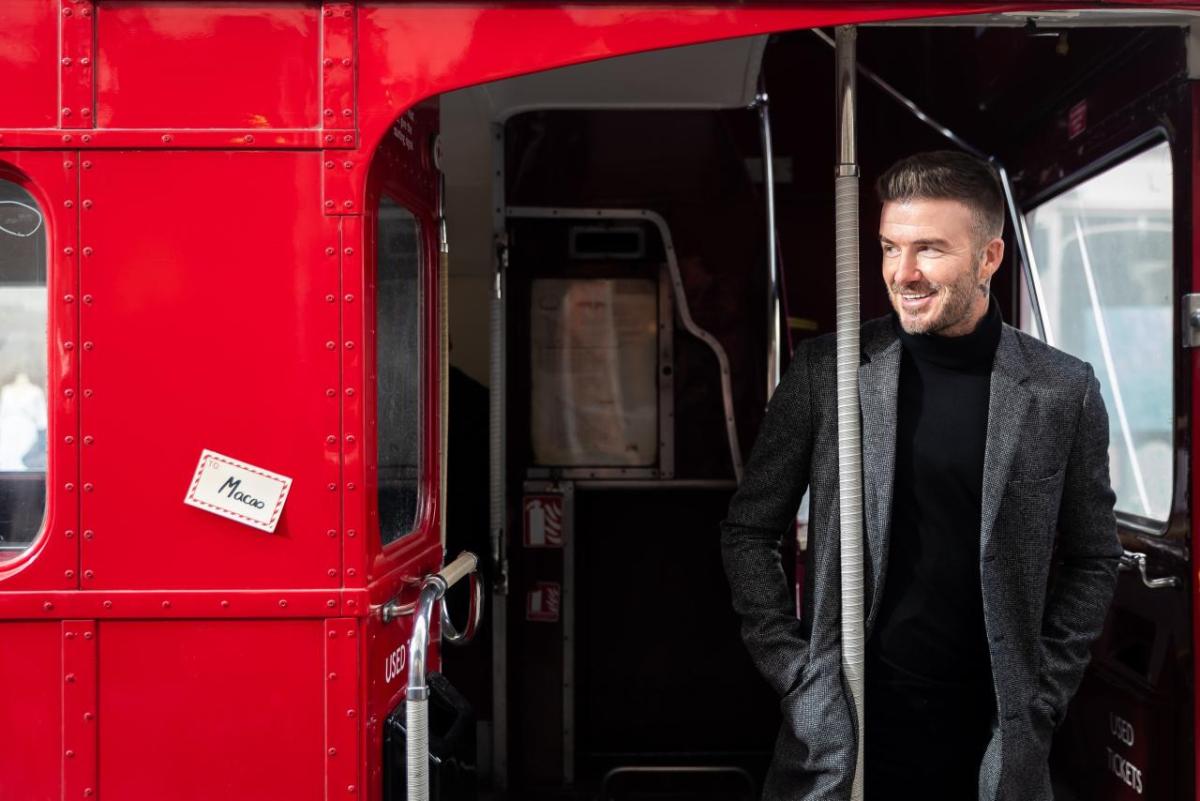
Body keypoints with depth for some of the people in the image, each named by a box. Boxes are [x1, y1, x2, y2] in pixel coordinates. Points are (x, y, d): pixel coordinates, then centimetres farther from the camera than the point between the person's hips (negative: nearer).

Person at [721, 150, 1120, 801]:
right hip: (840, 732, 0)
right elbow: (748, 532, 2)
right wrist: (794, 671, -4)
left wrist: (1041, 698, 0)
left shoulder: (1063, 392, -2)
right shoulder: (824, 371, -4)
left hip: (990, 741, 1)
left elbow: (1092, 559, 7)